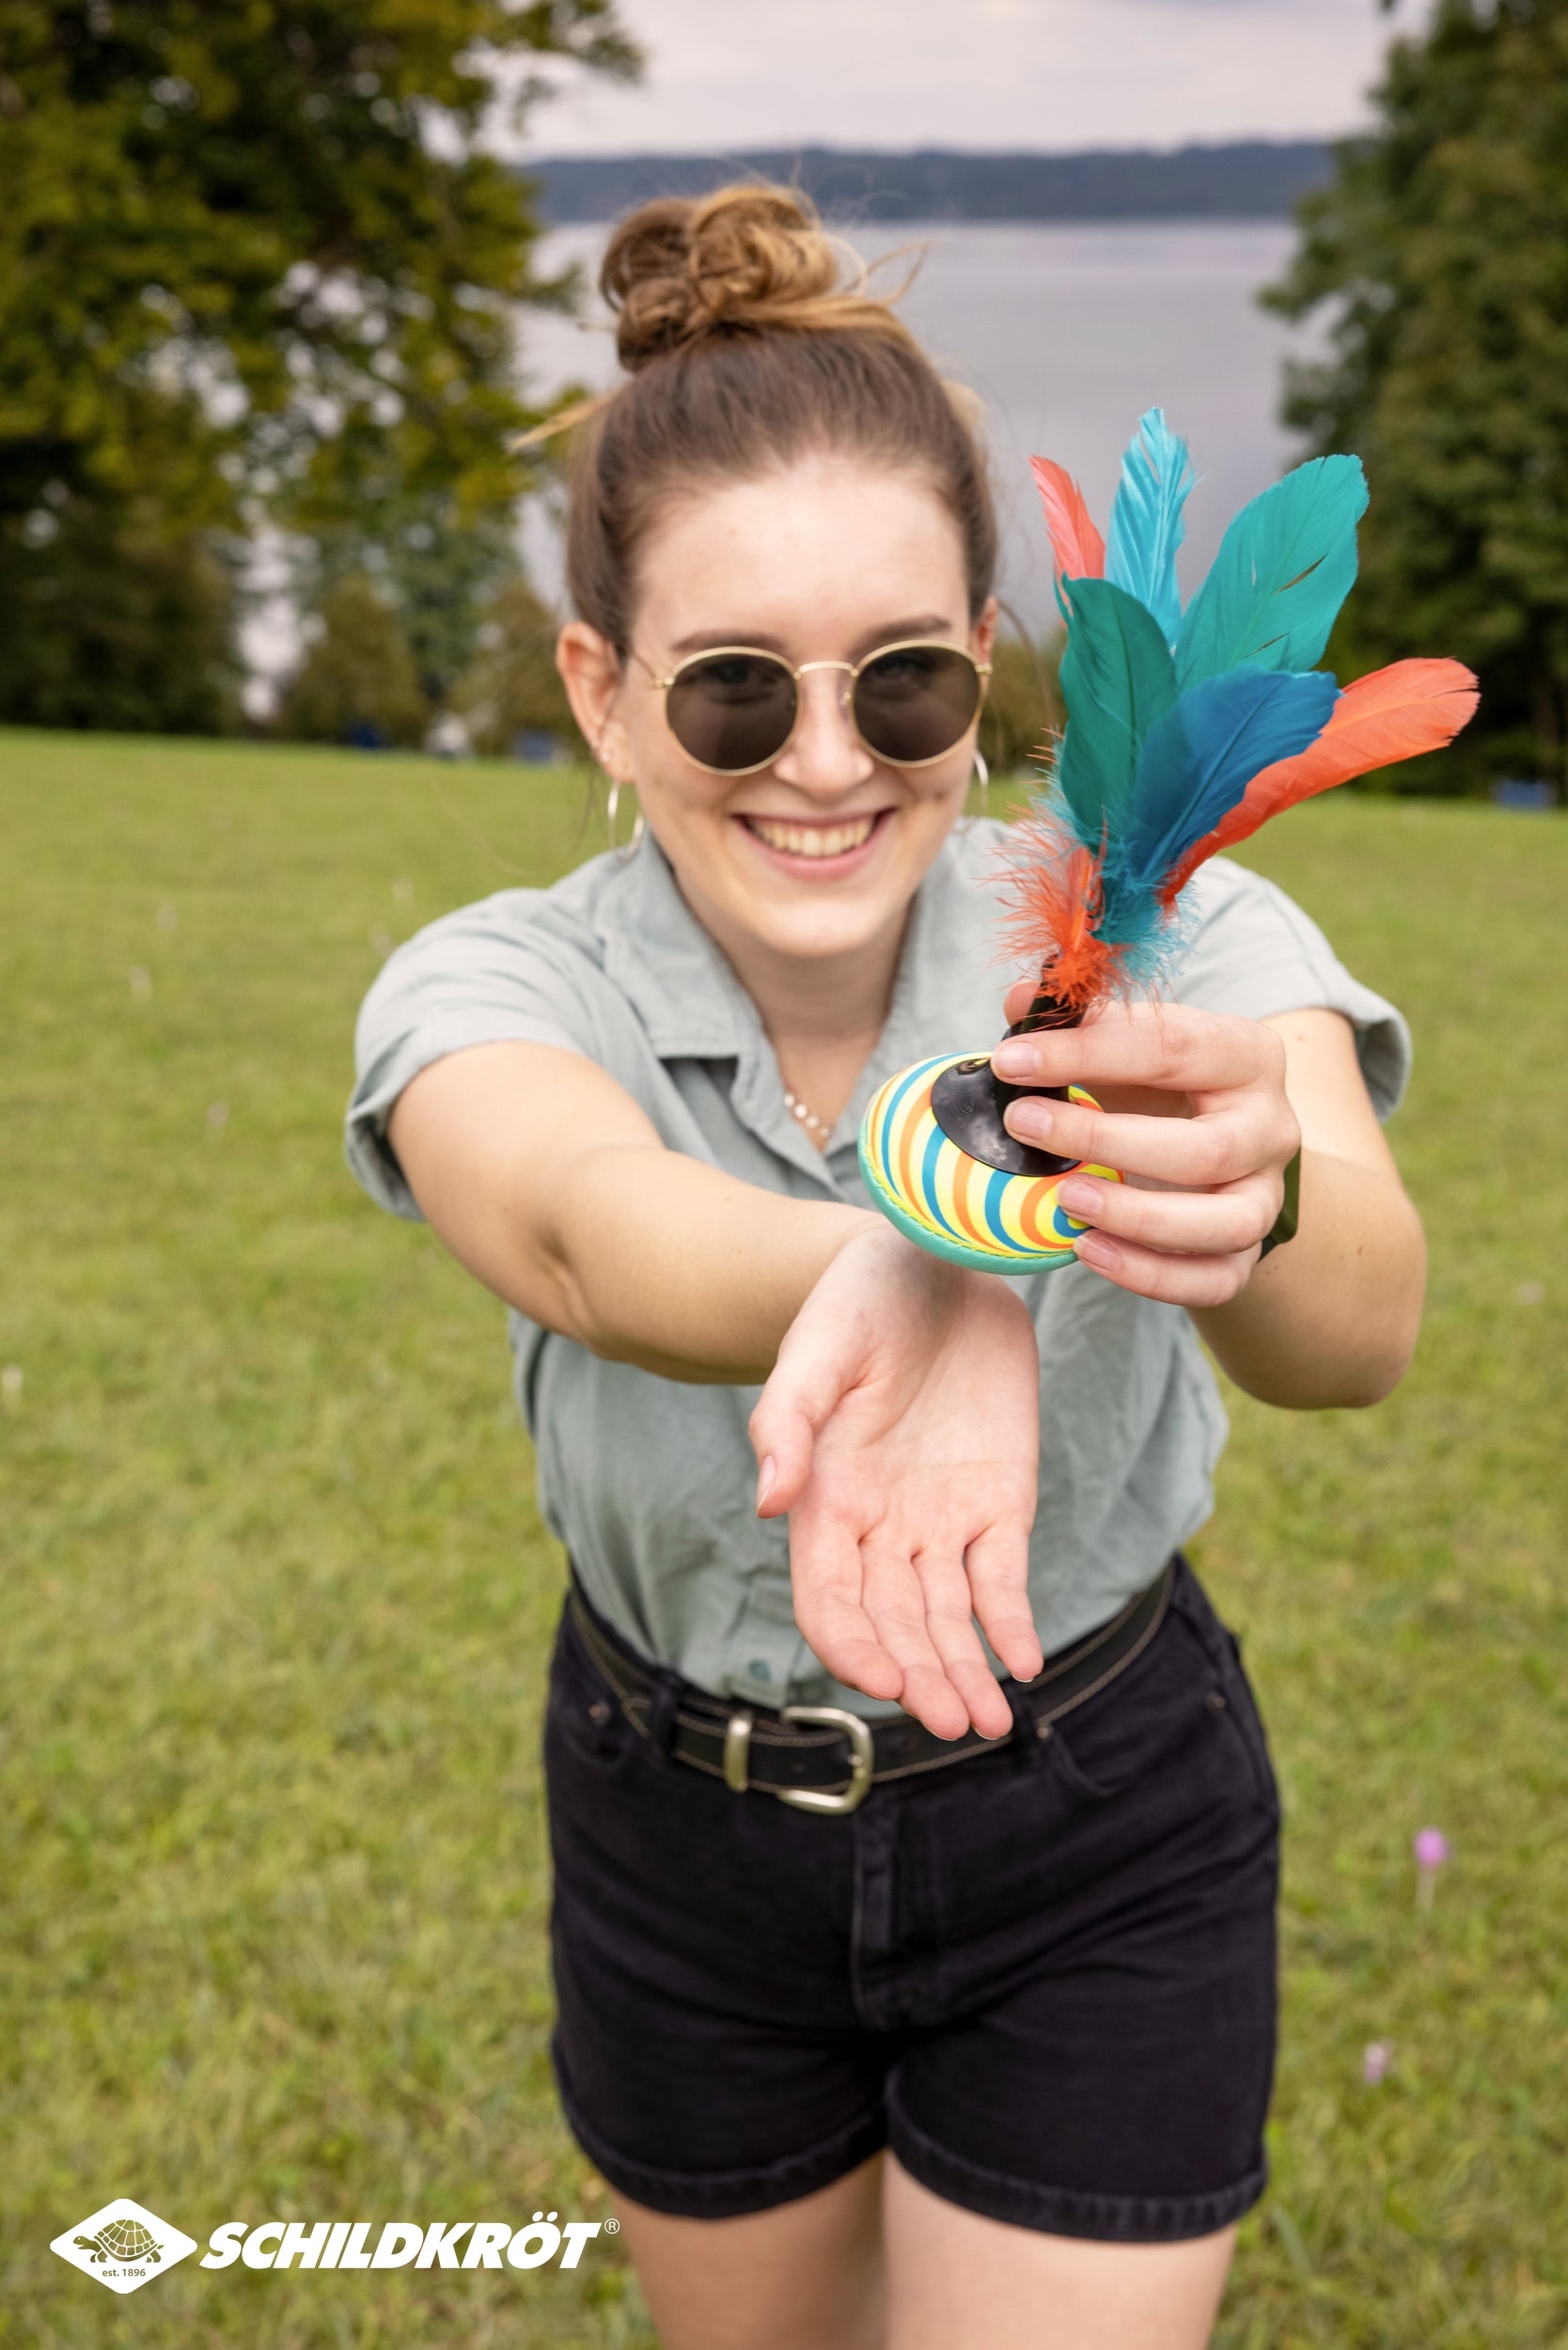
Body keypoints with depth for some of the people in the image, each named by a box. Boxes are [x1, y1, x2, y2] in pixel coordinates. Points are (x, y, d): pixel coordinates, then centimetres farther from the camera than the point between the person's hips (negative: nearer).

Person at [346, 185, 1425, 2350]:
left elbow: (1358, 1325, -40)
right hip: (679, 1839, 2)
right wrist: (894, 1285, -65)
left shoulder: (1167, 938, -21)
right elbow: (584, 1229, -43)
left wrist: (1242, 1197, -63)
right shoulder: (491, 988, -19)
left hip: (1098, 1851, -2)